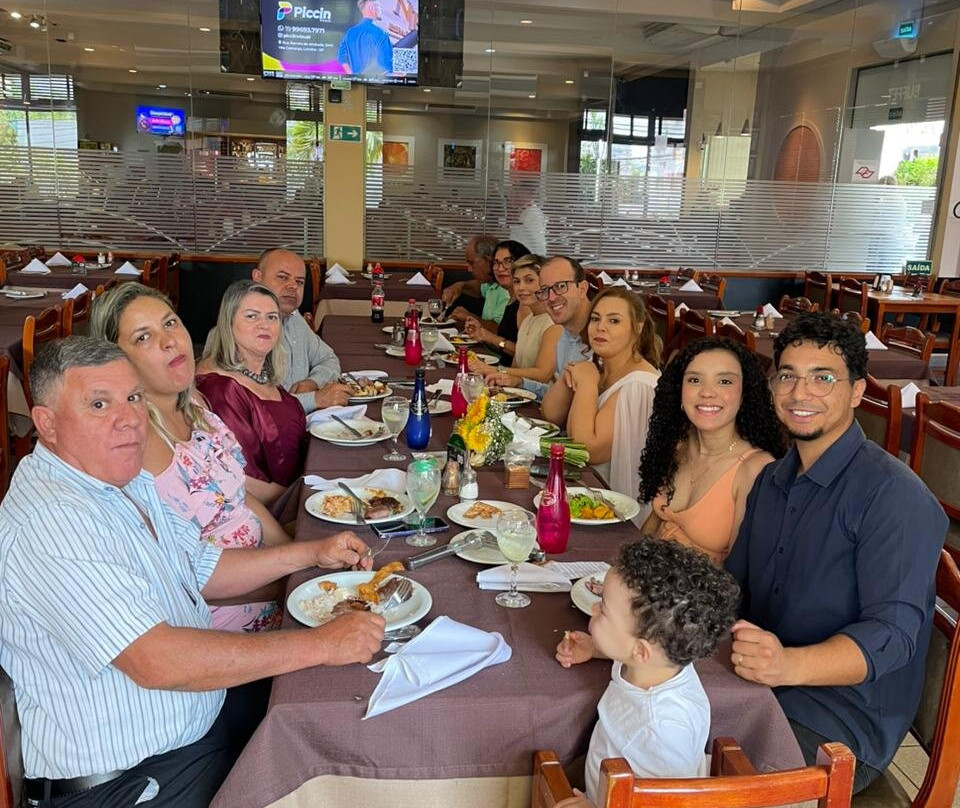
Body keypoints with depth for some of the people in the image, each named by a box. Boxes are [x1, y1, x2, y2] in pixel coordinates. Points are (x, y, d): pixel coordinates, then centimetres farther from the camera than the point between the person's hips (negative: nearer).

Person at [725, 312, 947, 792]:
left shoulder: (893, 495, -15)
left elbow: (893, 635, -23)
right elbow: (730, 585, 16)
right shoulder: (771, 480, 11)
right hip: (759, 688, 7)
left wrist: (789, 664, -39)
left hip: (841, 725, -6)